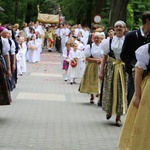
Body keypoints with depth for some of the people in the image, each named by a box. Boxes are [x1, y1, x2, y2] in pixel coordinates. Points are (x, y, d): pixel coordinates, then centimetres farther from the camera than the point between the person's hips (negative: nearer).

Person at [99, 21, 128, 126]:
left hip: (123, 69, -1)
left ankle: (118, 116, 7)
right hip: (111, 68, 1)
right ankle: (109, 110, 31)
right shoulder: (109, 41, 3)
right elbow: (105, 57, 3)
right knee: (109, 90, 6)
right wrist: (102, 71, -2)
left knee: (121, 91, 0)